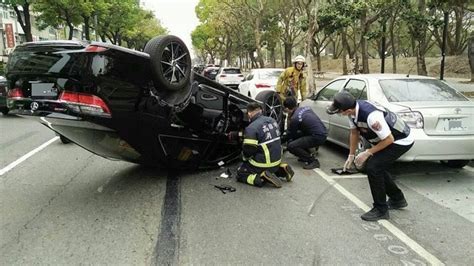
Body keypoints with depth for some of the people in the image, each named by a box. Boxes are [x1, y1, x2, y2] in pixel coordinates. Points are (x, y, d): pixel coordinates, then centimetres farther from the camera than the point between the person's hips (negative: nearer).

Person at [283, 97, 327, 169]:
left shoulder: (295, 118, -12)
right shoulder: (306, 108, 9)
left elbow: (290, 135, 4)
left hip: (318, 137, -9)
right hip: (323, 132, 9)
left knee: (291, 146, -11)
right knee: (296, 135, 21)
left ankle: (313, 161, -6)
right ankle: (307, 155, 23)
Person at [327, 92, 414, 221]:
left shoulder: (371, 116, -38)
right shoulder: (353, 111, -11)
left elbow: (389, 139, -28)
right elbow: (354, 133, 5)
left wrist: (367, 153, -20)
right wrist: (351, 155, 7)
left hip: (401, 141, -9)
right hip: (386, 138, 9)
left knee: (373, 167, -16)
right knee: (377, 167, 15)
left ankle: (381, 210, -1)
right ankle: (397, 199, 35)